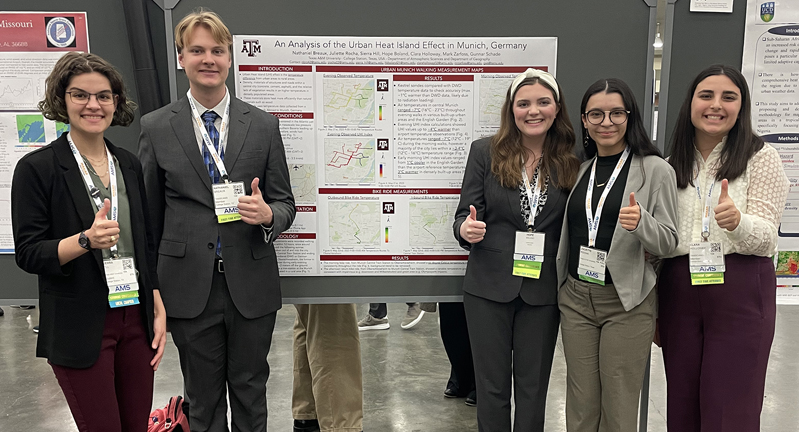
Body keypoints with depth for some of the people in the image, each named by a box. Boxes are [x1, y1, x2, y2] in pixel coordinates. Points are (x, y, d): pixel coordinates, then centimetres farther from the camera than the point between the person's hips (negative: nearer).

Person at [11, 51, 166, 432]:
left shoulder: (128, 163, 8)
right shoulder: (37, 168, -6)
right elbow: (27, 254, -8)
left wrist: (159, 311, 8)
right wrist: (87, 239, -26)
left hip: (136, 319, 5)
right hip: (80, 328, -4)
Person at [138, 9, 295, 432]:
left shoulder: (263, 125, 2)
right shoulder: (155, 127, 2)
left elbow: (285, 203, 6)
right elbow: (148, 215, 6)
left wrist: (268, 214, -17)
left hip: (251, 285, 1)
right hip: (189, 286, 0)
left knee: (250, 391, 16)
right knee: (203, 398, 15)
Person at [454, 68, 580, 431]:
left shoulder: (569, 162, 1)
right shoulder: (486, 152, -3)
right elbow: (465, 214, -2)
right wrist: (466, 230, -24)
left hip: (543, 291, 2)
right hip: (489, 287, -1)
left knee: (533, 389, 14)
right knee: (492, 386, 11)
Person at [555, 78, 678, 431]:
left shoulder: (656, 169, -5)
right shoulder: (579, 170, 9)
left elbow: (668, 242, -7)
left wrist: (640, 222, -27)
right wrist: (560, 285, 5)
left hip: (628, 303, -4)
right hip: (575, 298, 4)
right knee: (580, 402, 12)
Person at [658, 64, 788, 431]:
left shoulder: (761, 157, 0)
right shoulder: (672, 165, 11)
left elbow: (766, 238, -8)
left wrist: (737, 222, -31)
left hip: (740, 290, -4)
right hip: (679, 290, 4)